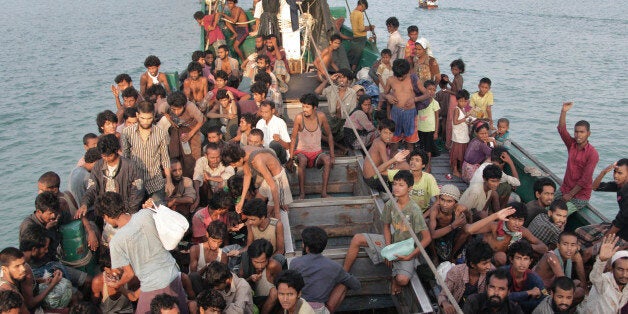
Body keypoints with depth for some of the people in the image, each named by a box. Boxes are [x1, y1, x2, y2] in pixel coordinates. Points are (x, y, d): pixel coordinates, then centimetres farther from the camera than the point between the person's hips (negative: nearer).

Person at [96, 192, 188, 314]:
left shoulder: (116, 242, -18)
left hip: (153, 286, -4)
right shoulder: (145, 214, -11)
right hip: (174, 275, 4)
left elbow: (129, 273, -7)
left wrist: (117, 285, 13)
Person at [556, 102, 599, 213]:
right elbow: (561, 129, -10)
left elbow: (585, 180, -18)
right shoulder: (572, 144, 3)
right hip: (564, 190, 6)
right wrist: (564, 111, -21)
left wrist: (570, 195, -15)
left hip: (580, 196, -6)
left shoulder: (592, 154, -16)